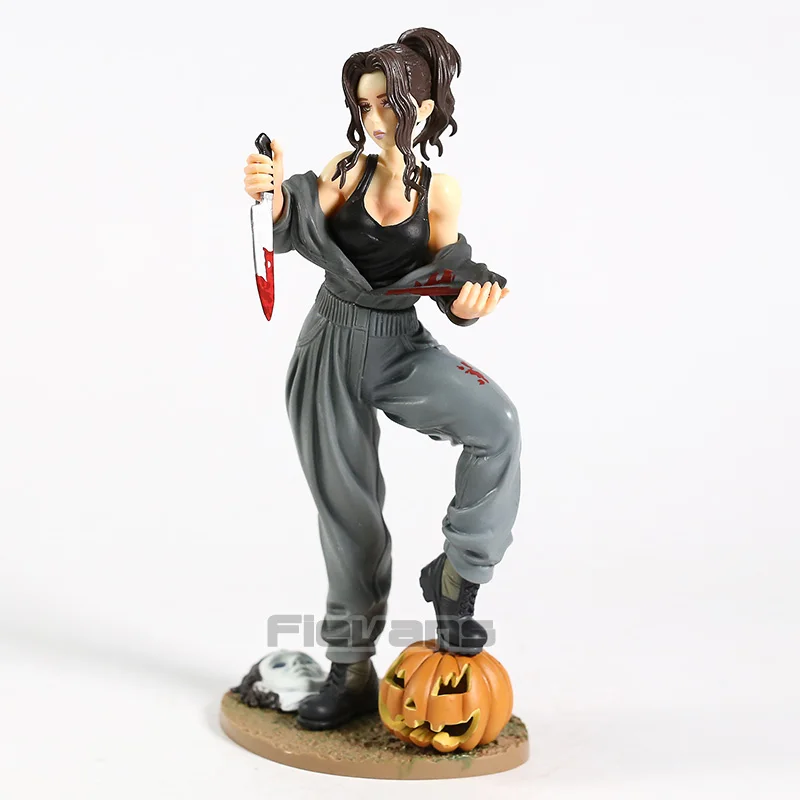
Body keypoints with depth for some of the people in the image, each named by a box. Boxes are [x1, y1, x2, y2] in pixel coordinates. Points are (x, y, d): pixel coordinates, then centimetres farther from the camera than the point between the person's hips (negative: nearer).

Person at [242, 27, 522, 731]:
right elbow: (298, 230, -20)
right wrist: (273, 196, -41)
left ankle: (458, 574, -10)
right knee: (347, 510, 6)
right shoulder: (347, 170, -5)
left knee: (496, 421, -29)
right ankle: (353, 671, 22)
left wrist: (467, 302, -21)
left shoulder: (440, 191, -1)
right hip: (332, 349, 0)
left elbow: (449, 279, 1)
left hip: (403, 348, 0)